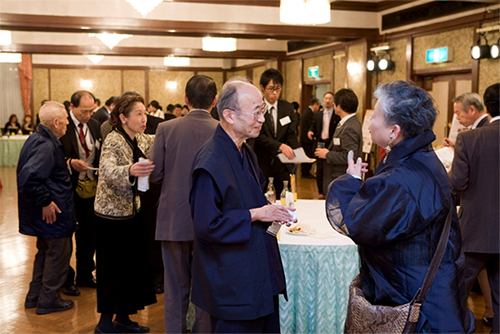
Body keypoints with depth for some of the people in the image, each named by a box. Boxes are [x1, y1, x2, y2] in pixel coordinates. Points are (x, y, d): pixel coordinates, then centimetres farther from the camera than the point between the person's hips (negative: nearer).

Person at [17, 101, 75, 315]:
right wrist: (45, 202, -24)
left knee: (45, 251, 22)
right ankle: (48, 300, 15)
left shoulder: (37, 139, 9)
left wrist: (69, 164, 14)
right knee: (58, 252, 4)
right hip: (53, 211, -11)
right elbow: (29, 178, -33)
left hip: (46, 211, 11)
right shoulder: (45, 145, -23)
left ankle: (35, 296, 32)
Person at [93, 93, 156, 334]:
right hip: (112, 212, -7)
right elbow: (107, 171, -34)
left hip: (132, 210, 7)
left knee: (132, 266, 12)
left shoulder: (142, 141, 5)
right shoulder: (113, 141, -18)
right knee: (113, 268, 0)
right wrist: (130, 170, -52)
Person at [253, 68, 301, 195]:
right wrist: (280, 146, -30)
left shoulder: (287, 108, 7)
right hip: (262, 164, -3)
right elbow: (258, 135, -16)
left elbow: (291, 134, 2)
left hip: (283, 165, 3)